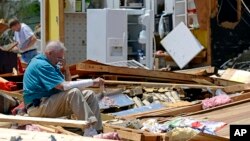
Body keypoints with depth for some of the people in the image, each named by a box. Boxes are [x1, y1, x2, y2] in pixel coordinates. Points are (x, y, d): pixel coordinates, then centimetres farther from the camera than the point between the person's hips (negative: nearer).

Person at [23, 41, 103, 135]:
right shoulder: (41, 65, -20)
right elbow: (63, 86, -27)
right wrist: (92, 82, -25)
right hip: (37, 107, -10)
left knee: (90, 95, -3)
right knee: (74, 92, -31)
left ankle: (98, 130, -13)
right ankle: (90, 129, -34)